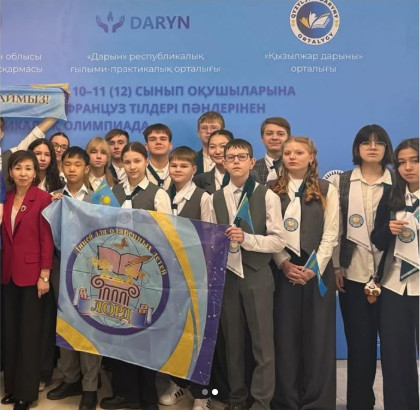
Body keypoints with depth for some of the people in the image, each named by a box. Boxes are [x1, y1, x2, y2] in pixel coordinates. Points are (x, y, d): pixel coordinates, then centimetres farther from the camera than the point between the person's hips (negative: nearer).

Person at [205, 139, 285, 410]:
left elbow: (279, 241, -7)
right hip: (227, 275, 3)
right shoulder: (215, 199, 8)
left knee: (263, 342, 0)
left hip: (257, 276, -3)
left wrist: (247, 239, -19)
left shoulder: (268, 196, -2)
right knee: (233, 341, 12)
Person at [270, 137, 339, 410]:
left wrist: (314, 267, -12)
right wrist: (284, 264, -10)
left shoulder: (327, 190, 5)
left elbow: (330, 235, -1)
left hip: (317, 270, 0)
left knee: (318, 336, 2)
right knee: (285, 334, 2)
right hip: (283, 270, 1)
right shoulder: (273, 190, 7)